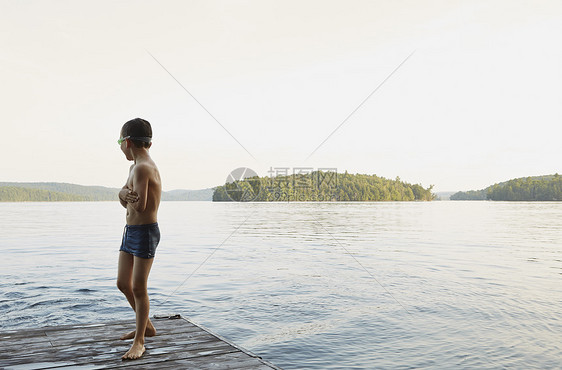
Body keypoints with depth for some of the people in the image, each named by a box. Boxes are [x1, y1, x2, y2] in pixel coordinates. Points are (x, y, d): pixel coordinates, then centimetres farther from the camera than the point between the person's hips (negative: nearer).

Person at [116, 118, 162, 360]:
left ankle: (139, 342, 11)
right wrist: (125, 195, -14)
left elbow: (140, 206, -26)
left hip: (145, 232, -10)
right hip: (131, 230, 10)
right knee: (123, 284, 16)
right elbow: (124, 199, 9)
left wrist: (127, 194, -7)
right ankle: (146, 326, 33)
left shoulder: (143, 168, -19)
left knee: (138, 288, -3)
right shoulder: (135, 166, 13)